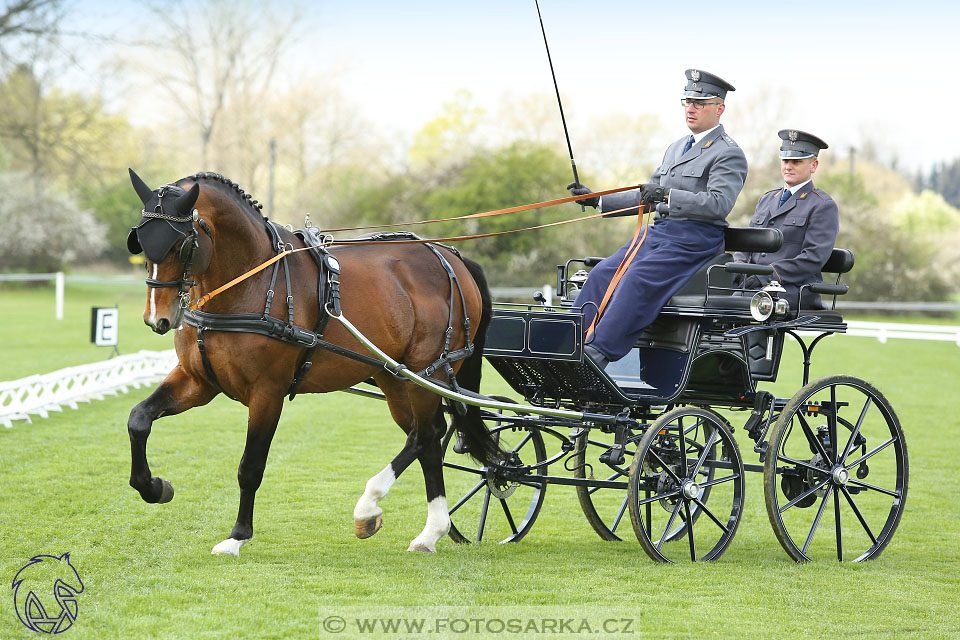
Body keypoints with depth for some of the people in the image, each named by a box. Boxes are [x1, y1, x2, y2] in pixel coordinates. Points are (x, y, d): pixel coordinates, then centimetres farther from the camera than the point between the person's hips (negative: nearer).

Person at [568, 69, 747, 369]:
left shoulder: (729, 154, -4)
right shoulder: (676, 149, 24)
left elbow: (719, 204, -19)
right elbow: (648, 197, 29)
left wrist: (668, 195, -29)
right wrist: (597, 200, 20)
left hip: (694, 240, -8)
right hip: (659, 232, 8)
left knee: (639, 278, -29)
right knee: (602, 274, -11)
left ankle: (598, 353, -36)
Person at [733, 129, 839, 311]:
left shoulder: (824, 206, 2)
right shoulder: (767, 199, 25)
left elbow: (814, 257, -9)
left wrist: (767, 275, -18)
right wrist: (739, 266, -2)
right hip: (753, 285, 6)